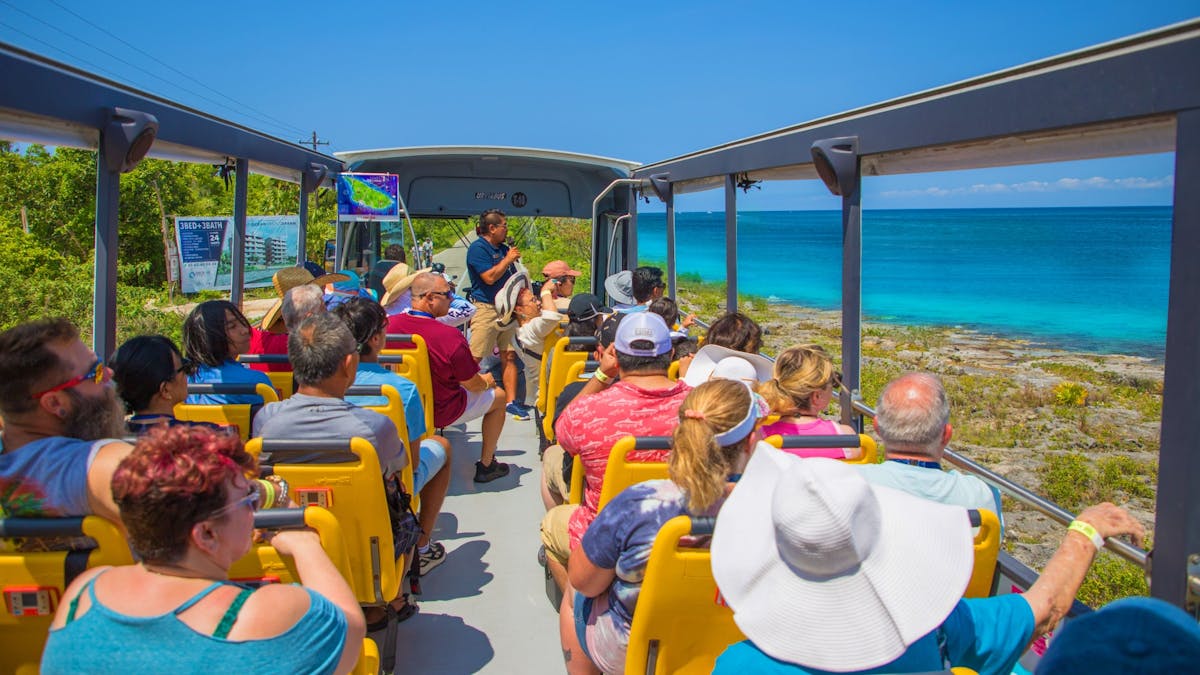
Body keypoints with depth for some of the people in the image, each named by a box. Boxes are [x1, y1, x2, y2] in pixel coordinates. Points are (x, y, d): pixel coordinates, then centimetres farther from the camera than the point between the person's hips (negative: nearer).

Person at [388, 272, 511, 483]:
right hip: (442, 413, -6)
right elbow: (474, 385, -16)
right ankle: (485, 466, 25)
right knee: (498, 396, 18)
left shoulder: (389, 325, -14)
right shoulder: (450, 337, -30)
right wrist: (486, 381, 10)